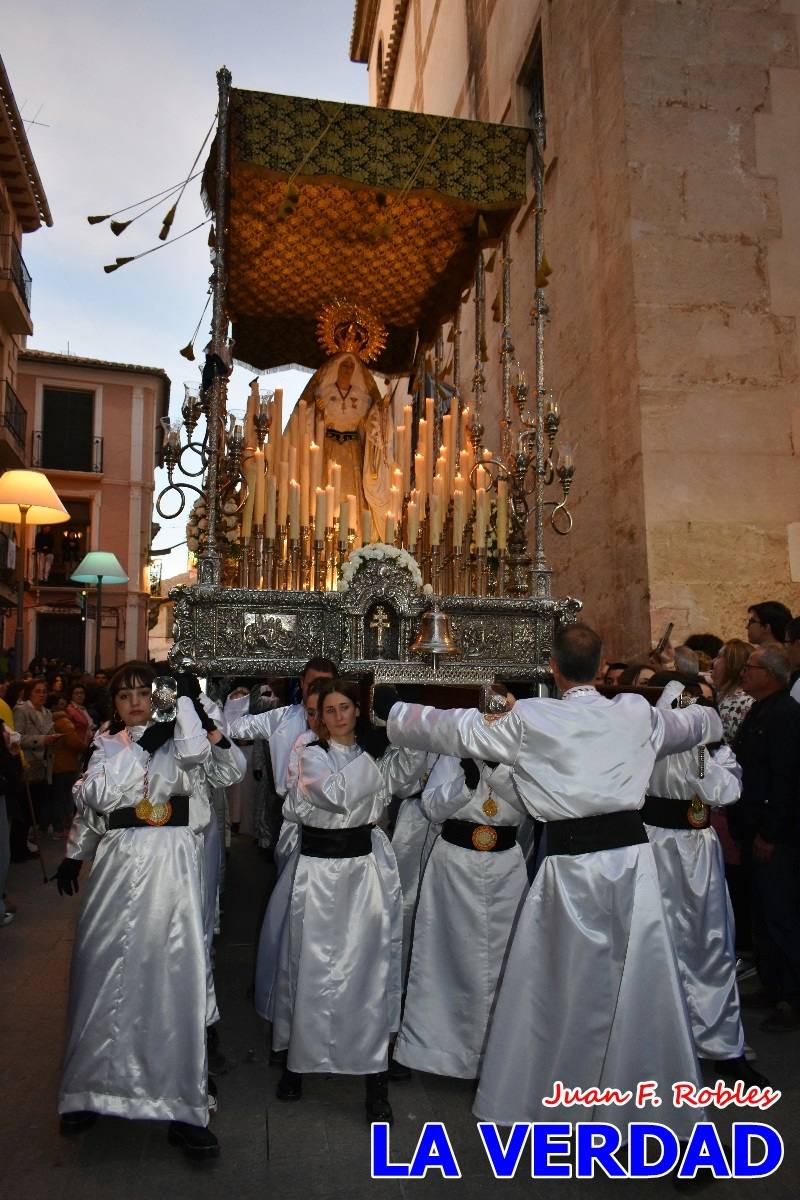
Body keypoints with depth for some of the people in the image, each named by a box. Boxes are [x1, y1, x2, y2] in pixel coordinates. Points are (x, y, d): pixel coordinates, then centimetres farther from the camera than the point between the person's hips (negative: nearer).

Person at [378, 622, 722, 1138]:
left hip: (571, 862, -2)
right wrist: (713, 715, 48)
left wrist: (390, 707, 15)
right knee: (643, 981, 10)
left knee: (556, 983, 13)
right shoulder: (636, 713, 3)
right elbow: (691, 725, 23)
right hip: (630, 852, 2)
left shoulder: (530, 719, -6)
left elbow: (456, 728, 2)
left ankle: (537, 1096, 30)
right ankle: (660, 1100, 23)